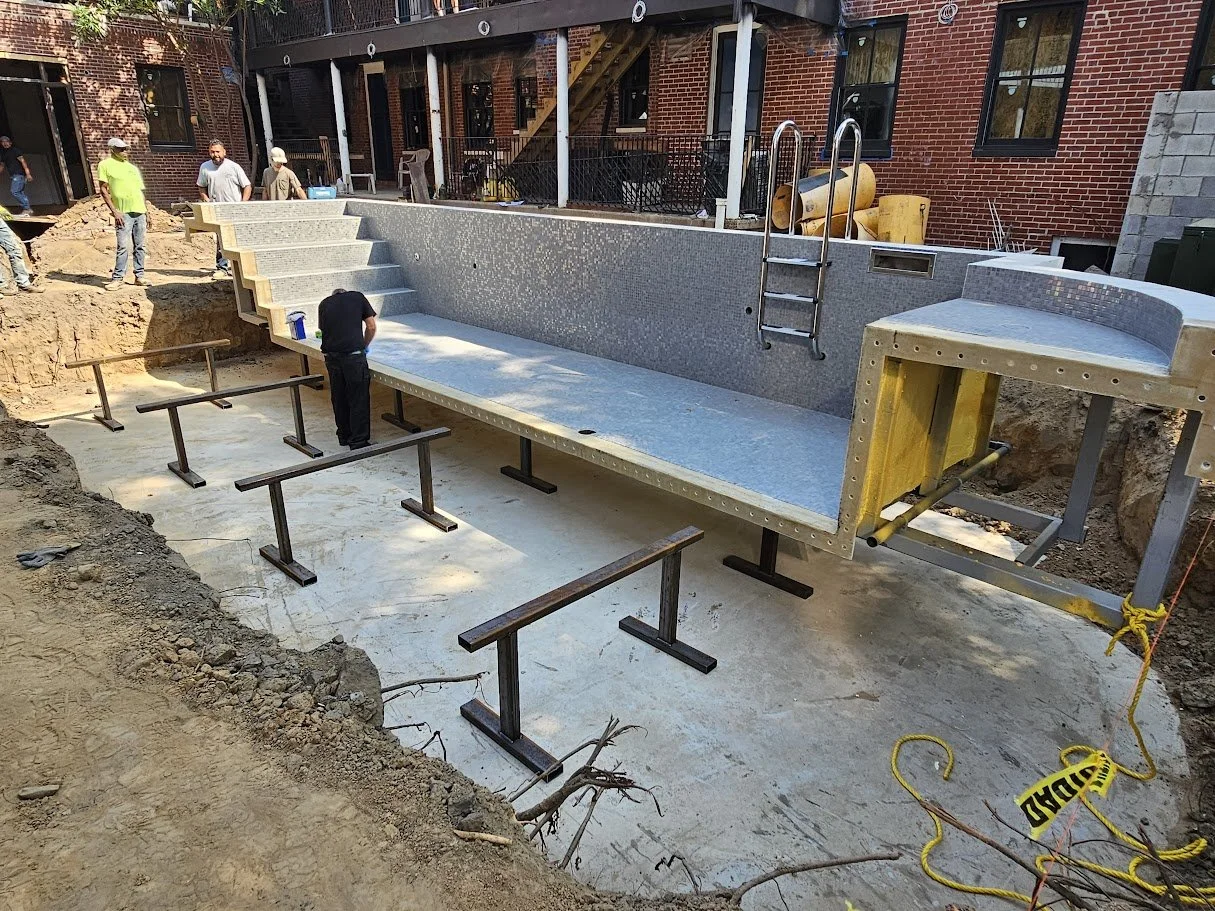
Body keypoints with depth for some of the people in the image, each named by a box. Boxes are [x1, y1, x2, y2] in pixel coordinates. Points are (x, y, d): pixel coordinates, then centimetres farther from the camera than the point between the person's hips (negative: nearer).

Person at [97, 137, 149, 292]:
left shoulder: (132, 167, 18)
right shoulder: (105, 165, 2)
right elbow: (104, 190, -3)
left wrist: (147, 212, 14)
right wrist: (114, 211, -12)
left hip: (140, 211, 5)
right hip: (123, 213, -5)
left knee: (140, 246, 6)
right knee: (122, 247, -10)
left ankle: (139, 276, 12)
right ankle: (117, 278, -5)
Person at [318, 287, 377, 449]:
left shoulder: (324, 304, 20)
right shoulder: (358, 297, 13)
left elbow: (324, 329, 20)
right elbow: (371, 327, 9)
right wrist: (364, 346, 24)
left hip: (331, 356, 4)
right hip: (354, 355, -4)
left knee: (339, 398, 17)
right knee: (358, 399, 2)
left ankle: (344, 436, 29)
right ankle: (358, 441, 5)